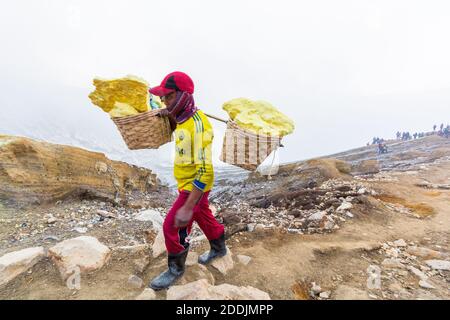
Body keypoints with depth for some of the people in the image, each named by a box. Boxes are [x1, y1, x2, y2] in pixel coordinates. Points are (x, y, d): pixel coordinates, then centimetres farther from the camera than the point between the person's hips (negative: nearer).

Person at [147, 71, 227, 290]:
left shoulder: (198, 124, -31)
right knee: (203, 216, 25)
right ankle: (219, 249, 50)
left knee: (172, 227, 1)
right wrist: (171, 118, 2)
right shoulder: (184, 118, -2)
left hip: (195, 187, -9)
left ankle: (176, 268, 28)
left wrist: (187, 207, -34)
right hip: (188, 183, 9)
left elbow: (205, 171, -34)